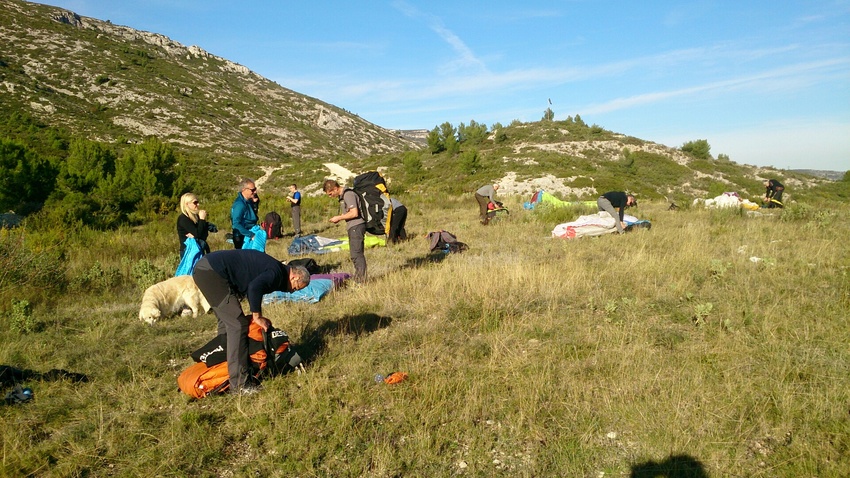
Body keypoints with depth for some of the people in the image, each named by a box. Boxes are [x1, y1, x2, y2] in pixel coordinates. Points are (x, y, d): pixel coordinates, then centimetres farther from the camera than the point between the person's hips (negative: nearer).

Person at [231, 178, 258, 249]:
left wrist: (255, 201, 1)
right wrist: (251, 235, -32)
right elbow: (237, 224, -28)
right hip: (243, 239, -9)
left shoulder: (248, 201, 5)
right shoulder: (239, 204, -21)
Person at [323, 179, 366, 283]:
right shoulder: (342, 196, 17)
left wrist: (339, 218, -11)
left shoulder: (348, 194, -14)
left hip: (356, 226, -10)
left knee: (356, 254, -10)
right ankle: (358, 278, 18)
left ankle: (361, 280, -7)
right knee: (356, 254, 12)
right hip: (353, 227, 10)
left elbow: (354, 213, -21)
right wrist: (339, 218, 8)